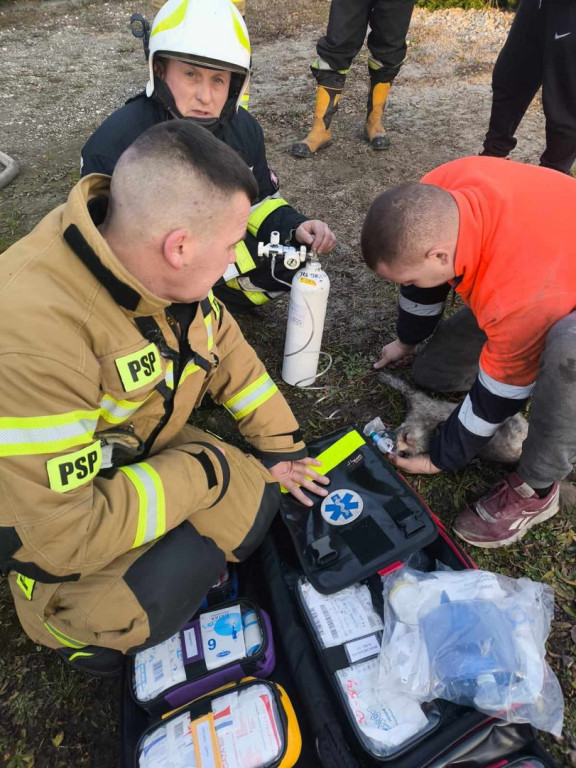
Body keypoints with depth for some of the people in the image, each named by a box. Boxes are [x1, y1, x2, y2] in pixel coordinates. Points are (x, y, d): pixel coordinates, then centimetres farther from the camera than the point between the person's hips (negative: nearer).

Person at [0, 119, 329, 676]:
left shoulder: (161, 266, -16)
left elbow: (225, 345, 1)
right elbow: (65, 535, -34)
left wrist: (279, 444, 0)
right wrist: (204, 470, -24)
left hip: (145, 452, 6)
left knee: (258, 492, -6)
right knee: (142, 613, -23)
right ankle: (78, 621, 10)